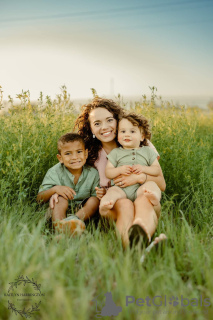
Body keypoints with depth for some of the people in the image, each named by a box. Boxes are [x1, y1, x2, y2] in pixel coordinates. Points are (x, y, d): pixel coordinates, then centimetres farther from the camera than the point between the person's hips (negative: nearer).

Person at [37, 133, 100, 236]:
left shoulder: (93, 173, -4)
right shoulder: (55, 172, -7)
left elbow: (95, 196, 0)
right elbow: (39, 199, -10)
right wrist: (54, 189, -30)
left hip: (84, 211, 2)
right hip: (60, 211, -1)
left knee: (95, 200, -24)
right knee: (60, 197, -29)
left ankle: (74, 219, -46)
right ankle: (60, 227, -53)